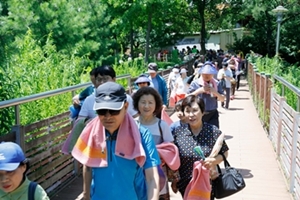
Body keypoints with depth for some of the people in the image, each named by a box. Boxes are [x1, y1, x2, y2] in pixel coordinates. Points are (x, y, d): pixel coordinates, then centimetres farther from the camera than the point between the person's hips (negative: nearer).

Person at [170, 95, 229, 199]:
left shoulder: (213, 131, -12)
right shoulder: (177, 131, -10)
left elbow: (225, 153, -1)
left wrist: (213, 160, -21)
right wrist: (174, 180, 4)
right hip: (185, 184, 1)